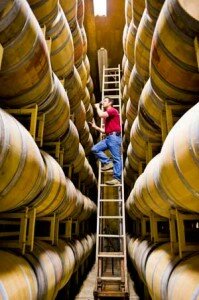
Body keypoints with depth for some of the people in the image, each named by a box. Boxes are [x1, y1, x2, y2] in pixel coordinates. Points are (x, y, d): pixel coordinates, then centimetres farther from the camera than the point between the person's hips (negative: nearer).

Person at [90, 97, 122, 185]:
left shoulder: (113, 110, -1)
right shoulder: (106, 116, 26)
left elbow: (101, 115, -18)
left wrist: (97, 107, 1)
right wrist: (95, 127, 15)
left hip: (114, 136, -9)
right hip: (108, 137, 9)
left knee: (116, 158, -8)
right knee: (95, 149, -1)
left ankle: (117, 178, -7)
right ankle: (108, 162, 1)